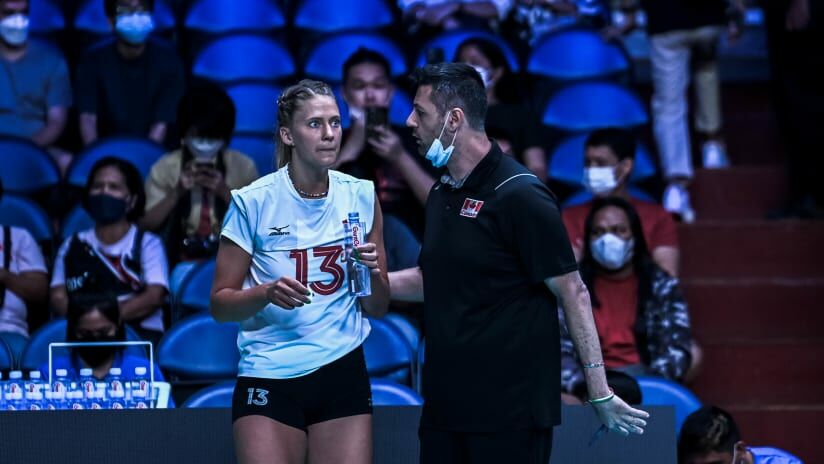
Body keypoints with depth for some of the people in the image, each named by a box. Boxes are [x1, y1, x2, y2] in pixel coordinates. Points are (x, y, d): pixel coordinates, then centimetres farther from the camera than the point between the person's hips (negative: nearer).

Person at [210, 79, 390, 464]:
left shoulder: (361, 197, 3)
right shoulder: (253, 202, -6)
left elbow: (378, 309, 10)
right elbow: (220, 305, -2)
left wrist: (373, 275, -11)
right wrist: (266, 293, -20)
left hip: (343, 375, 3)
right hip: (269, 375, -2)